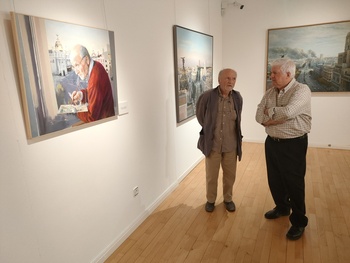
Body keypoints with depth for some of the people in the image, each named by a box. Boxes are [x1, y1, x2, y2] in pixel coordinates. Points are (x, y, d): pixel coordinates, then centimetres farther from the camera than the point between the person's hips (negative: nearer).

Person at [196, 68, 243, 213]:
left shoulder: (238, 98, -3)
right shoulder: (207, 96, -13)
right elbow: (200, 115, 4)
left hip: (231, 145, 3)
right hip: (212, 144, -2)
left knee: (230, 175, 16)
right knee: (211, 175, 12)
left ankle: (228, 199, 40)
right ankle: (210, 200, 35)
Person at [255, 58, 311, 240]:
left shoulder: (302, 90, -14)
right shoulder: (270, 92, 5)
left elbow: (287, 112, -30)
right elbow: (259, 117, -5)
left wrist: (269, 111, -12)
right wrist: (281, 116, -19)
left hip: (293, 145, -6)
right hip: (272, 142, 6)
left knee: (294, 183, 5)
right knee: (274, 180, 17)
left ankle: (299, 222, 25)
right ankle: (282, 208, 42)